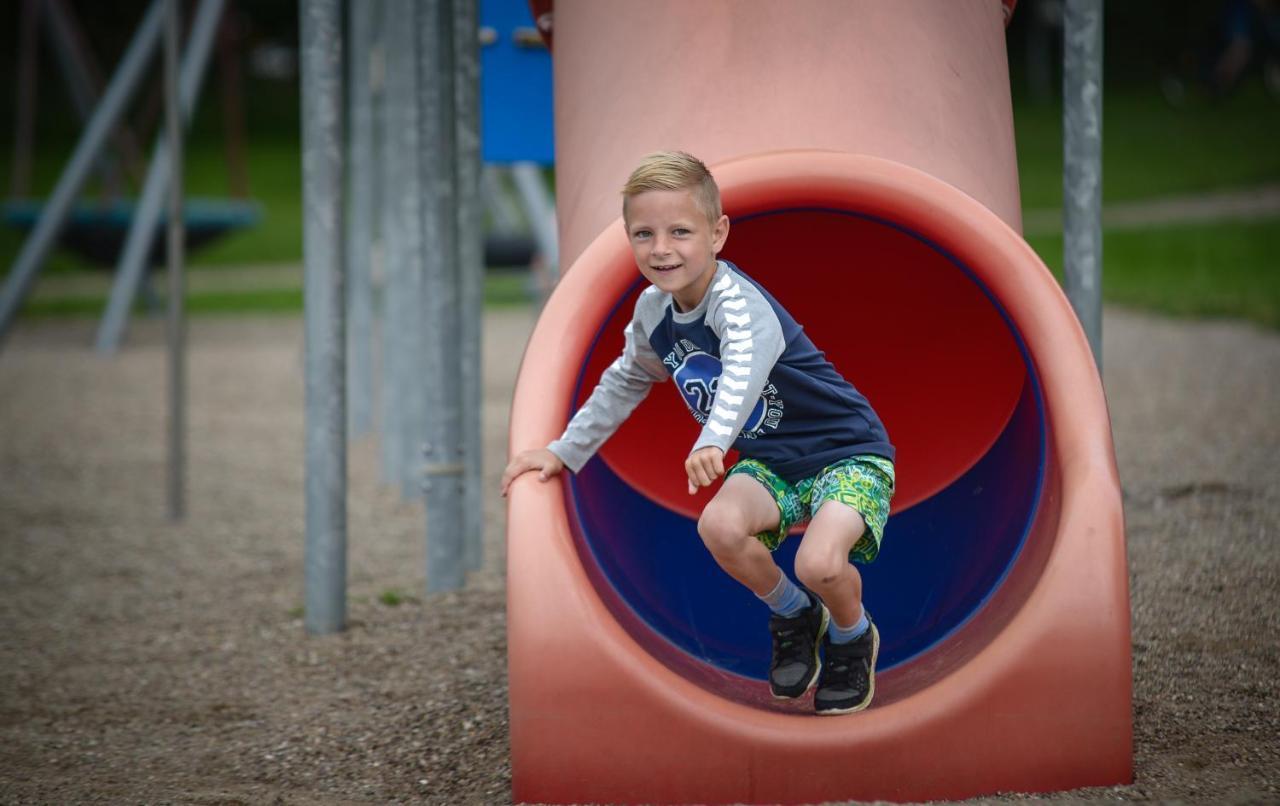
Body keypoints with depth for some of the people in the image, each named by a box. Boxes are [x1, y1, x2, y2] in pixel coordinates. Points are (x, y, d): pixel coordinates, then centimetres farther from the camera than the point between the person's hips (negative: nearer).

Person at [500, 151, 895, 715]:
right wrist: (564, 452, 19)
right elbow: (625, 382, 18)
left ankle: (852, 638, 7)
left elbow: (744, 371, -51)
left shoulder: (739, 303, -29)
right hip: (770, 460, 6)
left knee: (821, 562, -32)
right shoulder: (654, 311, -4)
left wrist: (713, 440, -69)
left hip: (847, 452, -6)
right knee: (720, 526, -27)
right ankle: (794, 618, 5)